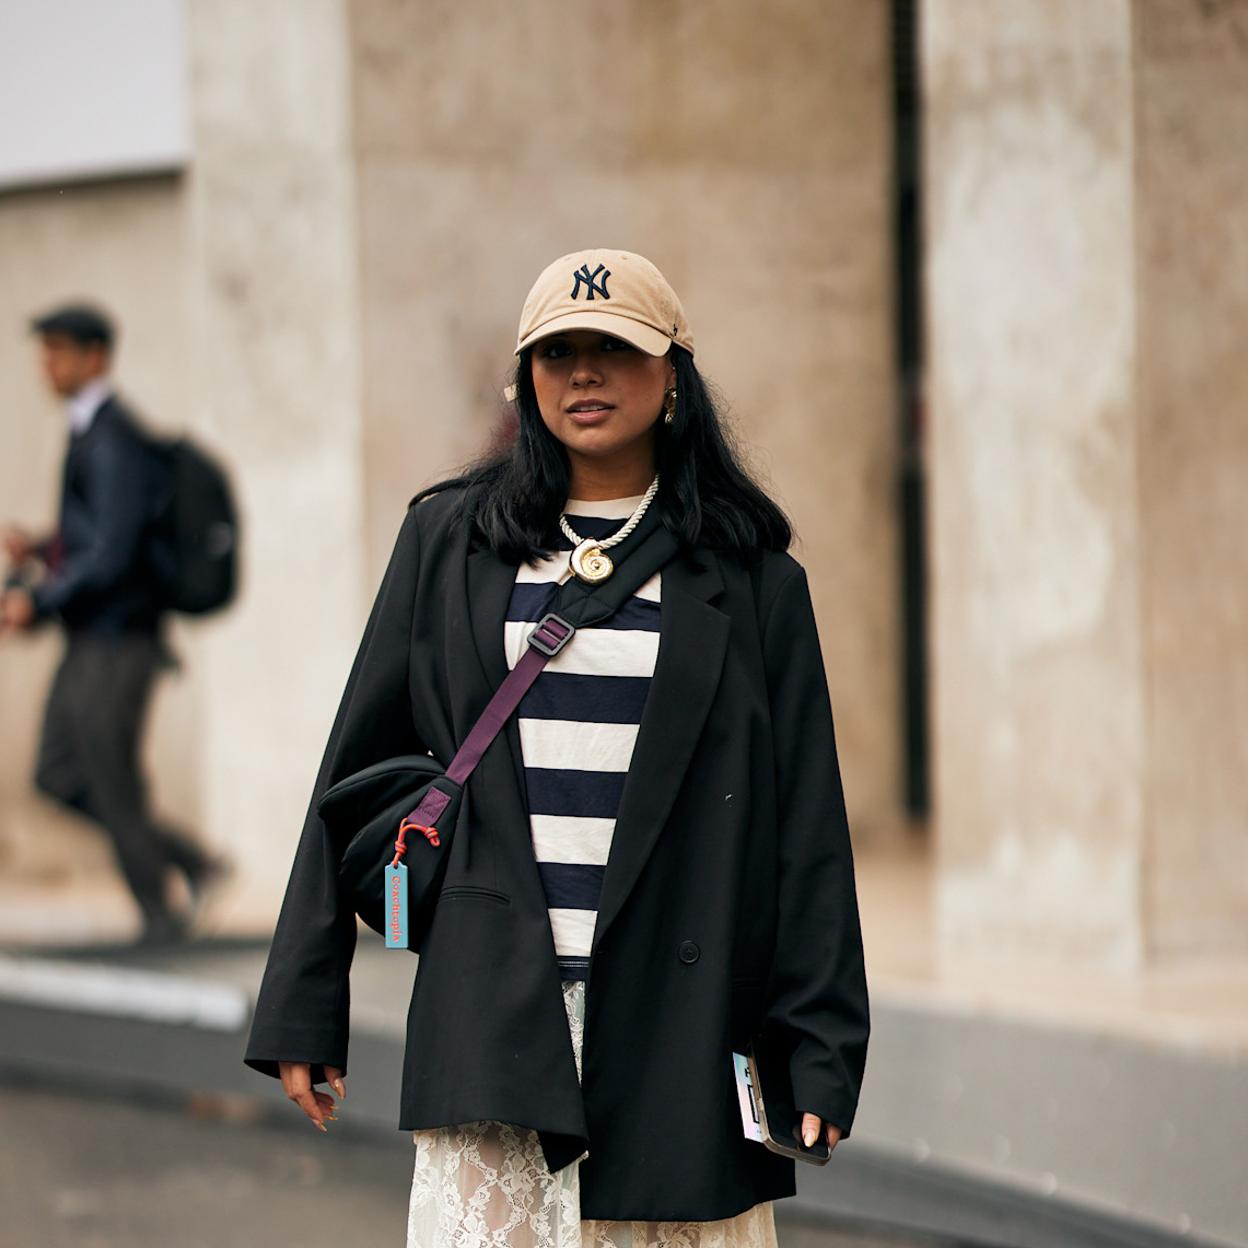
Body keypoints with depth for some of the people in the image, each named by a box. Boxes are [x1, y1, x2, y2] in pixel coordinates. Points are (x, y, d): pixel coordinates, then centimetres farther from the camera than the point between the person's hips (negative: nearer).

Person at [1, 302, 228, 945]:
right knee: (57, 776, 10)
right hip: (90, 639, 10)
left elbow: (111, 555, -23)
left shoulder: (114, 442, -17)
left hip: (117, 641, -10)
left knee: (114, 789, -2)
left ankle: (162, 921, 11)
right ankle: (195, 866, 16)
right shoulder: (88, 433, 13)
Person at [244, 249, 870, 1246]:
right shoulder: (450, 539, 9)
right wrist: (303, 1007, 7)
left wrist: (819, 1048, -2)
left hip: (679, 1018, 0)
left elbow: (805, 818, 4)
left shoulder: (747, 573, 6)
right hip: (493, 1016, 0)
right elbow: (357, 775, 11)